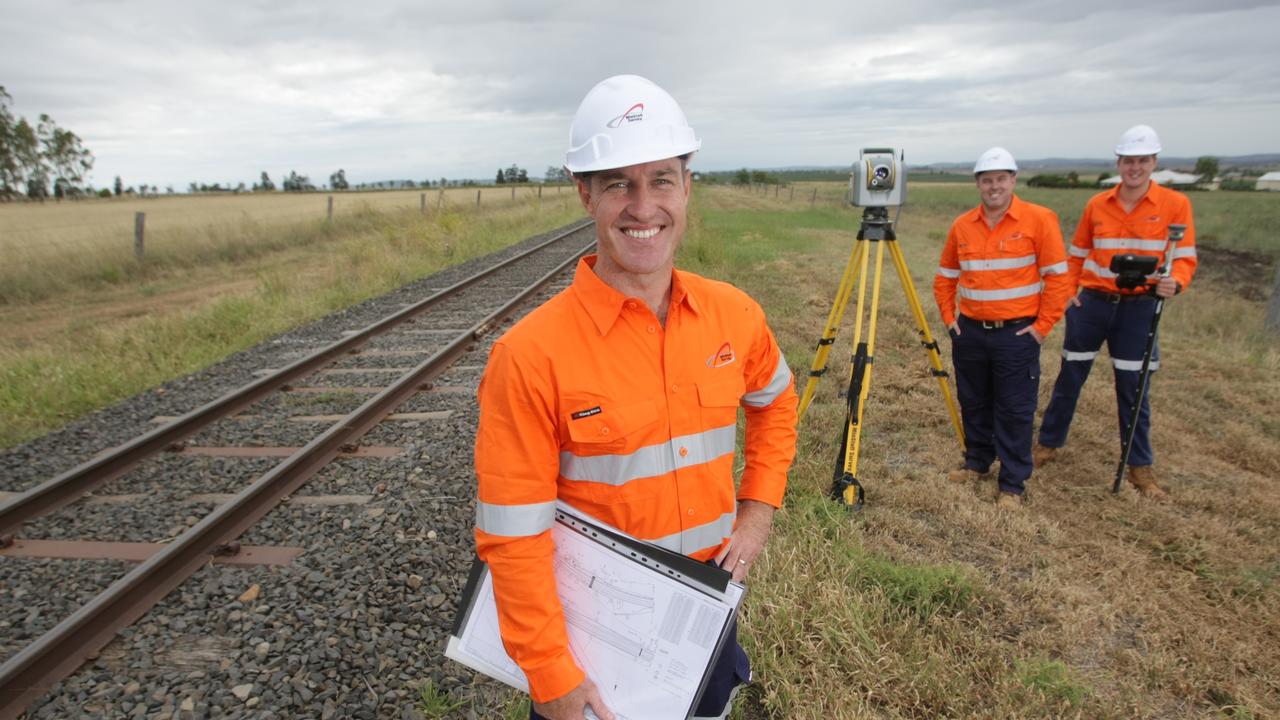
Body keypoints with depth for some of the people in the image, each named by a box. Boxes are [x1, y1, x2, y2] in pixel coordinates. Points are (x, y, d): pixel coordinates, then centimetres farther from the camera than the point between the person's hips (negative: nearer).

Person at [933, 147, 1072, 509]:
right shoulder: (962, 225, 4)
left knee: (1015, 412, 2)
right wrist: (949, 317, 7)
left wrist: (1042, 325, -11)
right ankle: (977, 462, 34)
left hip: (1017, 333, -4)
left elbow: (1057, 277, -8)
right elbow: (945, 276, 15)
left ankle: (1013, 485, 13)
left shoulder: (1039, 219, -7)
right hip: (969, 331, 4)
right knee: (973, 404, 15)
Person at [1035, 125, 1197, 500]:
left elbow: (1184, 257, -4)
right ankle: (1048, 443, 25)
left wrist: (1175, 282, -24)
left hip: (1139, 307, -1)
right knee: (1070, 377, 9)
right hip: (1092, 302, 2)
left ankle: (1140, 466, 20)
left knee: (1133, 387, 6)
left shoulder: (1175, 204, -3)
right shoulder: (1097, 205, 3)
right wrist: (1068, 292, 1)